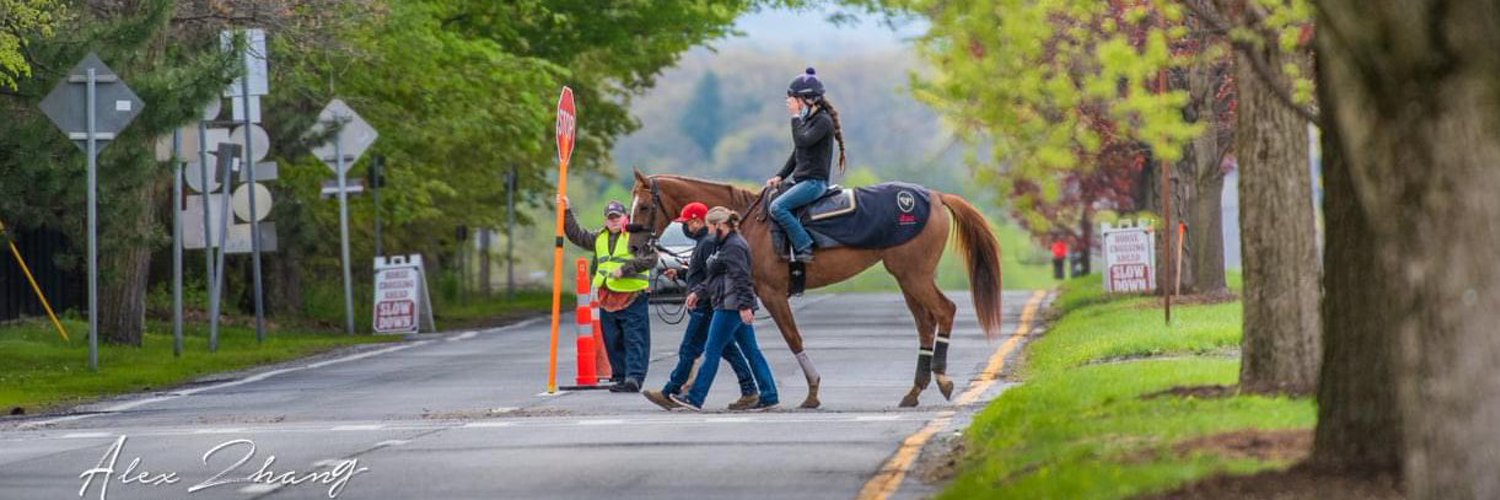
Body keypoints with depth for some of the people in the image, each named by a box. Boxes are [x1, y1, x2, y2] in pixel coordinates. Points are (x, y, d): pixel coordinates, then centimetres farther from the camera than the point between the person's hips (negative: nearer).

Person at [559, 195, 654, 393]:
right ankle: (621, 378, 14)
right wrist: (566, 212, 21)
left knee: (635, 341, -9)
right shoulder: (599, 238, 17)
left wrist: (625, 269, -18)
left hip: (632, 297, -7)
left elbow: (650, 259, -15)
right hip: (607, 299, 7)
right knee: (613, 343, 8)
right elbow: (576, 235, 27)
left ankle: (634, 377, -15)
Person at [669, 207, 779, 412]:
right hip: (737, 307, 11)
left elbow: (741, 279, -22)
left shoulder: (734, 247, -15)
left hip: (730, 308, -11)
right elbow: (715, 279, 25)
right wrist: (698, 292, 20)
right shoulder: (727, 245, 18)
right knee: (751, 351, 9)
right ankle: (769, 396, 8)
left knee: (712, 352, -5)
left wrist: (744, 306, -27)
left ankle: (695, 398, -1)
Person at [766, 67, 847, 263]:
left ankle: (804, 247, -21)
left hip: (814, 181, -10)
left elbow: (802, 141, -26)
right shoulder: (806, 120, 16)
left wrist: (795, 116, -16)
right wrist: (780, 177, 11)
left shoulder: (823, 121, -13)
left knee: (777, 206, -25)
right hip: (800, 179, 10)